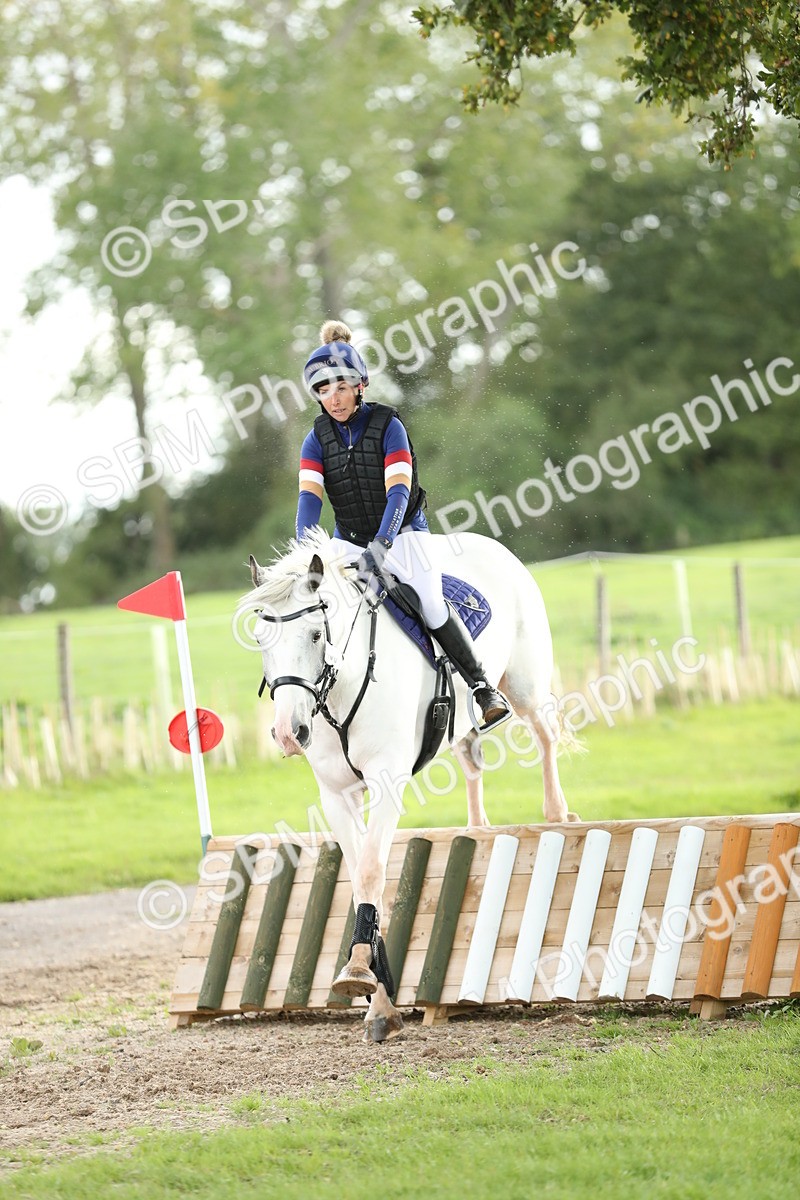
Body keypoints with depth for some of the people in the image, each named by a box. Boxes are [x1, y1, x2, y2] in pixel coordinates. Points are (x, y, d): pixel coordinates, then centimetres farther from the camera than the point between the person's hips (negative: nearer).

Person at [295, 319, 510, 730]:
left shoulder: (387, 426, -12)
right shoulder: (317, 439, 0)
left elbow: (398, 492, -22)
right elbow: (309, 497, -12)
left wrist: (380, 546, -37)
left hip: (402, 534, -4)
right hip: (349, 541, 4)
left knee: (431, 605, -26)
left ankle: (484, 688, -15)